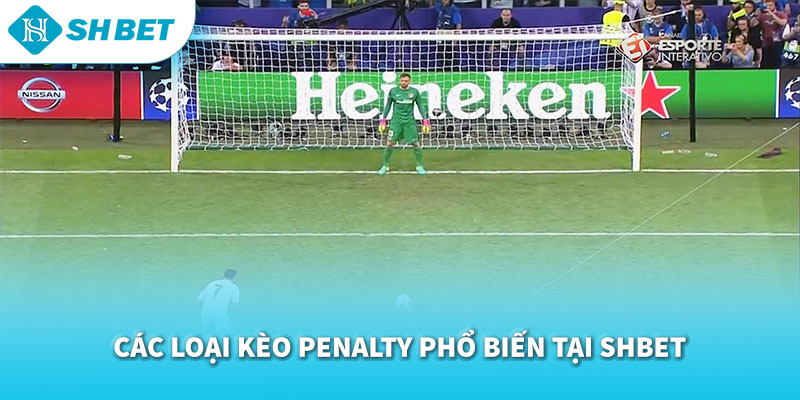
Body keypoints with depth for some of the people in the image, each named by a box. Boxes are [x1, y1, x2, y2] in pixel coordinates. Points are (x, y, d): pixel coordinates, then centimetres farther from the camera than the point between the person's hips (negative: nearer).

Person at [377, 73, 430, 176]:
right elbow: (388, 105, 10)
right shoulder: (393, 91, 0)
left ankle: (420, 166, 16)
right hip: (396, 122, 0)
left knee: (416, 144, -1)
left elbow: (421, 106, 7)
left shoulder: (414, 92, 1)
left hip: (409, 122, 0)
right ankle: (385, 166, 11)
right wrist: (383, 120, 6)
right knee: (390, 143, -4)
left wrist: (425, 121, 1)